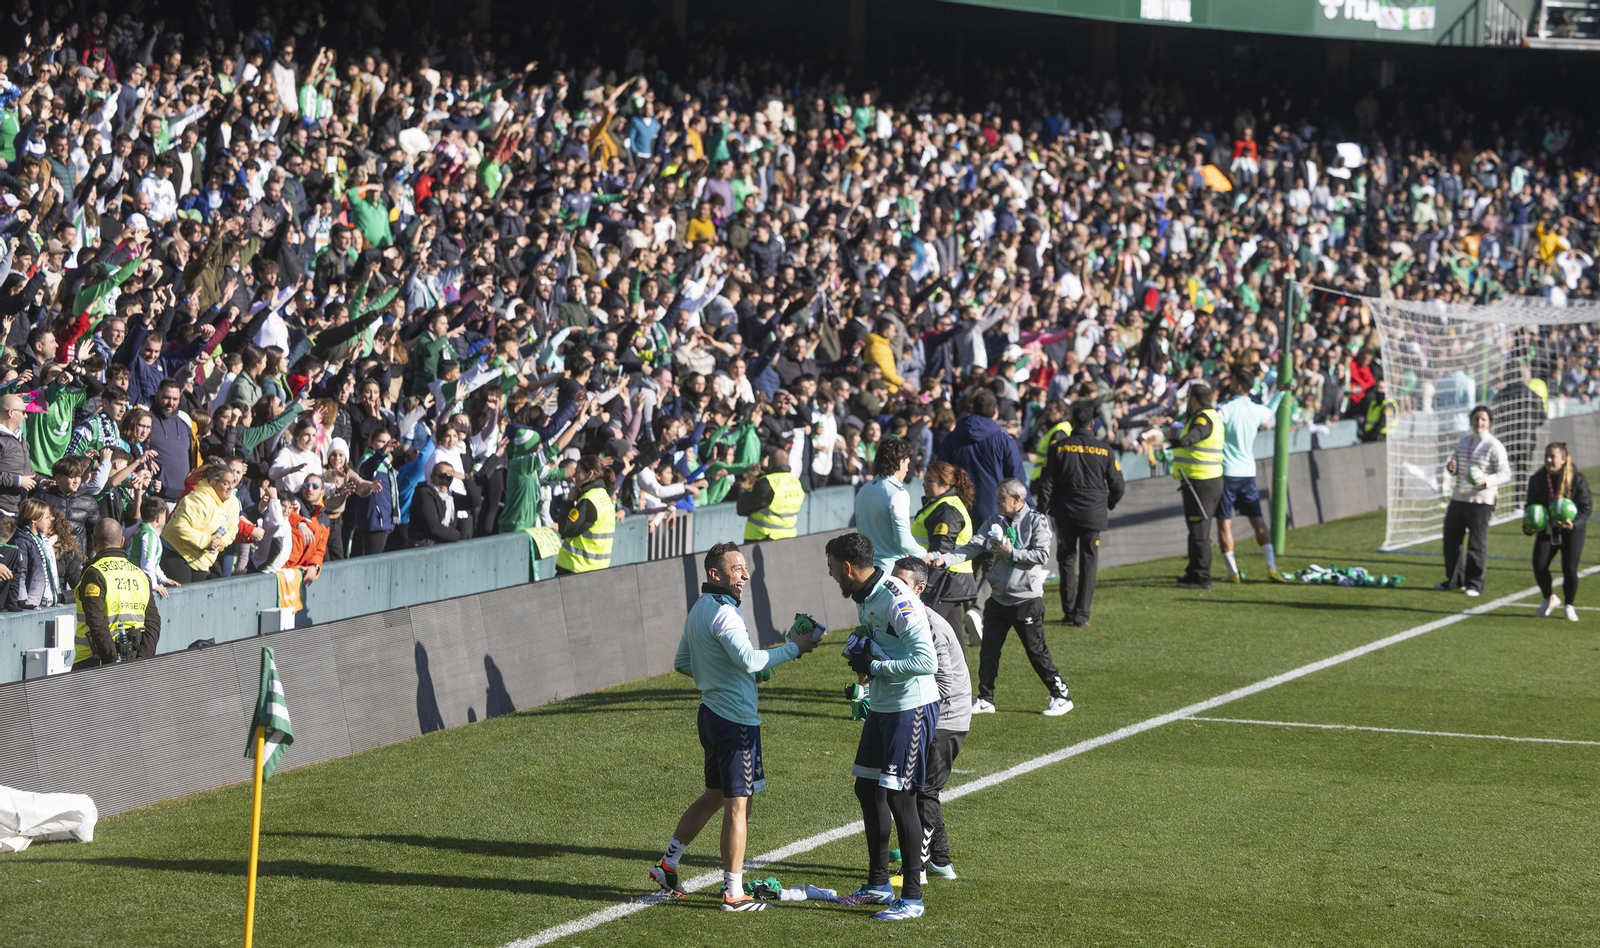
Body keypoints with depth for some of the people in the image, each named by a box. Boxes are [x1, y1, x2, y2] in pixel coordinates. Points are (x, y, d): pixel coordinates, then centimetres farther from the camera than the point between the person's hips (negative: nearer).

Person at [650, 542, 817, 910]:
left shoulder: (699, 609, 13)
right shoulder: (723, 613, -18)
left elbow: (682, 662, 23)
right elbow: (749, 660, -30)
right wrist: (793, 648, -22)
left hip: (712, 711, 10)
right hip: (736, 719, -10)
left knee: (714, 796, 22)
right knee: (738, 806, -3)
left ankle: (667, 864, 26)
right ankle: (733, 893, 1)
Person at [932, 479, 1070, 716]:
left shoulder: (1037, 521, -5)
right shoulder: (994, 522, 7)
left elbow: (1042, 555, -14)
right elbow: (972, 547, -3)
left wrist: (1011, 553, -17)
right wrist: (945, 559, -17)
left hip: (1027, 600, -5)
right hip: (998, 598, 5)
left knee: (1036, 650, -1)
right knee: (988, 651, 6)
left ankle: (1060, 696, 11)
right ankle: (985, 700, 19)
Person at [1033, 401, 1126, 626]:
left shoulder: (1058, 448, -4)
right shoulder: (1103, 450, -2)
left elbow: (1046, 483, -4)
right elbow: (1118, 486, 3)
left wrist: (1043, 511, 6)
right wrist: (1109, 505, 22)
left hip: (1065, 514, 0)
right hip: (1094, 514, 0)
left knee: (1066, 559, 15)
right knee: (1088, 563, 5)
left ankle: (1069, 610, 14)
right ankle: (1081, 614, 1)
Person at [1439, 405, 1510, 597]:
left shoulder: (1494, 446, -6)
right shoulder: (1463, 441, 13)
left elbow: (1505, 473, -7)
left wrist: (1487, 480, -24)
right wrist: (1451, 466, -3)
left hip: (1481, 500, -7)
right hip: (1458, 497, 7)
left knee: (1477, 543, -4)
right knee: (1451, 539, 10)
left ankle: (1475, 584, 5)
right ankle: (1454, 580, 23)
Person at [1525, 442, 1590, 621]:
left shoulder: (1578, 479, -11)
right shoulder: (1537, 480, -2)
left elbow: (1587, 507, -8)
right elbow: (1531, 506, 7)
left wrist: (1574, 524, -26)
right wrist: (1529, 527, -11)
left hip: (1571, 531, -3)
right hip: (1546, 530, 3)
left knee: (1569, 569, -8)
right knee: (1539, 566, -10)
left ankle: (1570, 606, 16)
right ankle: (1549, 599, 18)